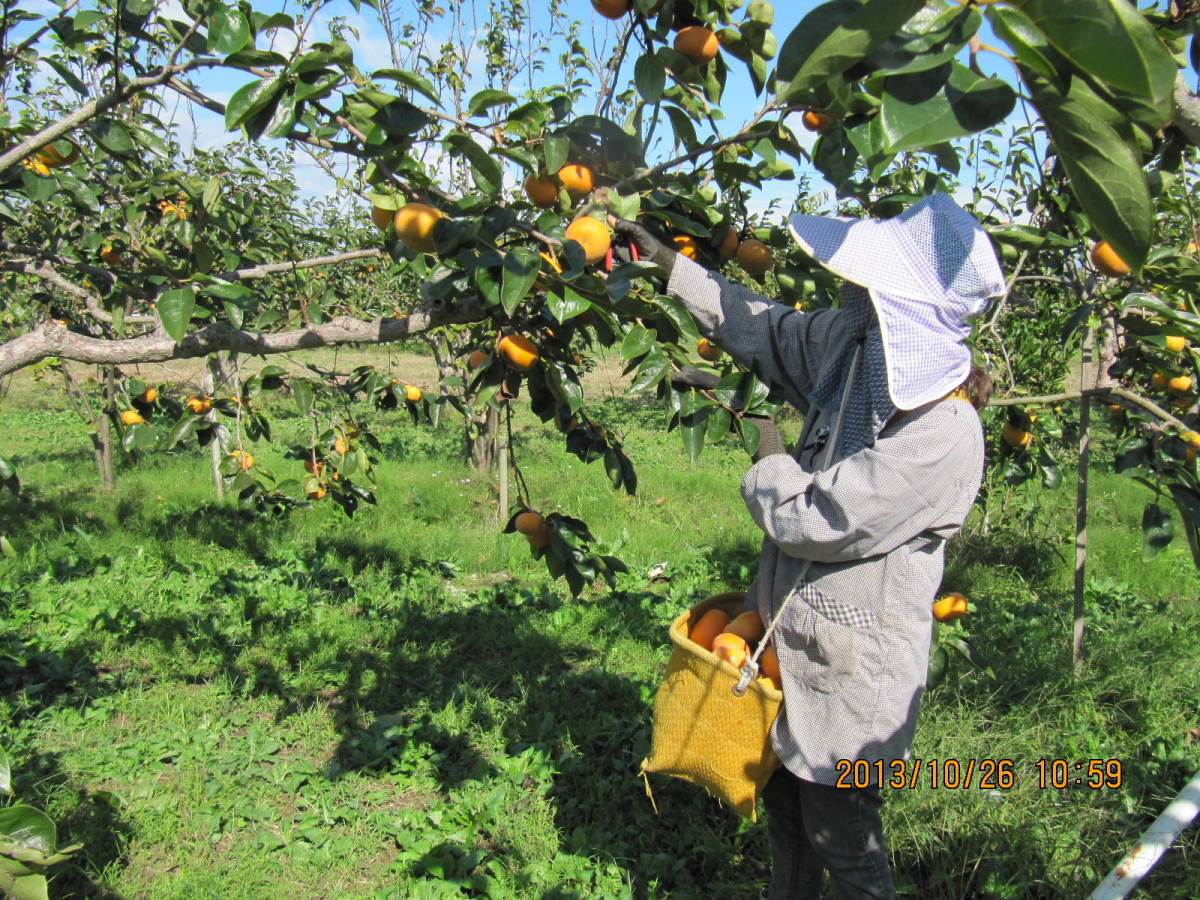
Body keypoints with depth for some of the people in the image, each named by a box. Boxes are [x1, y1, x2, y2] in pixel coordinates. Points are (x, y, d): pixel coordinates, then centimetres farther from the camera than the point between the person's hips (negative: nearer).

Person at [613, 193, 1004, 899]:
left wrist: (771, 462, -7)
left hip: (852, 675, -8)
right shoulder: (853, 347, -5)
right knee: (785, 803, 27)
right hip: (794, 641, 8)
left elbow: (812, 521, -27)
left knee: (843, 841, 12)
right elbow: (767, 328, 12)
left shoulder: (945, 435, -29)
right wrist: (668, 262, 15)